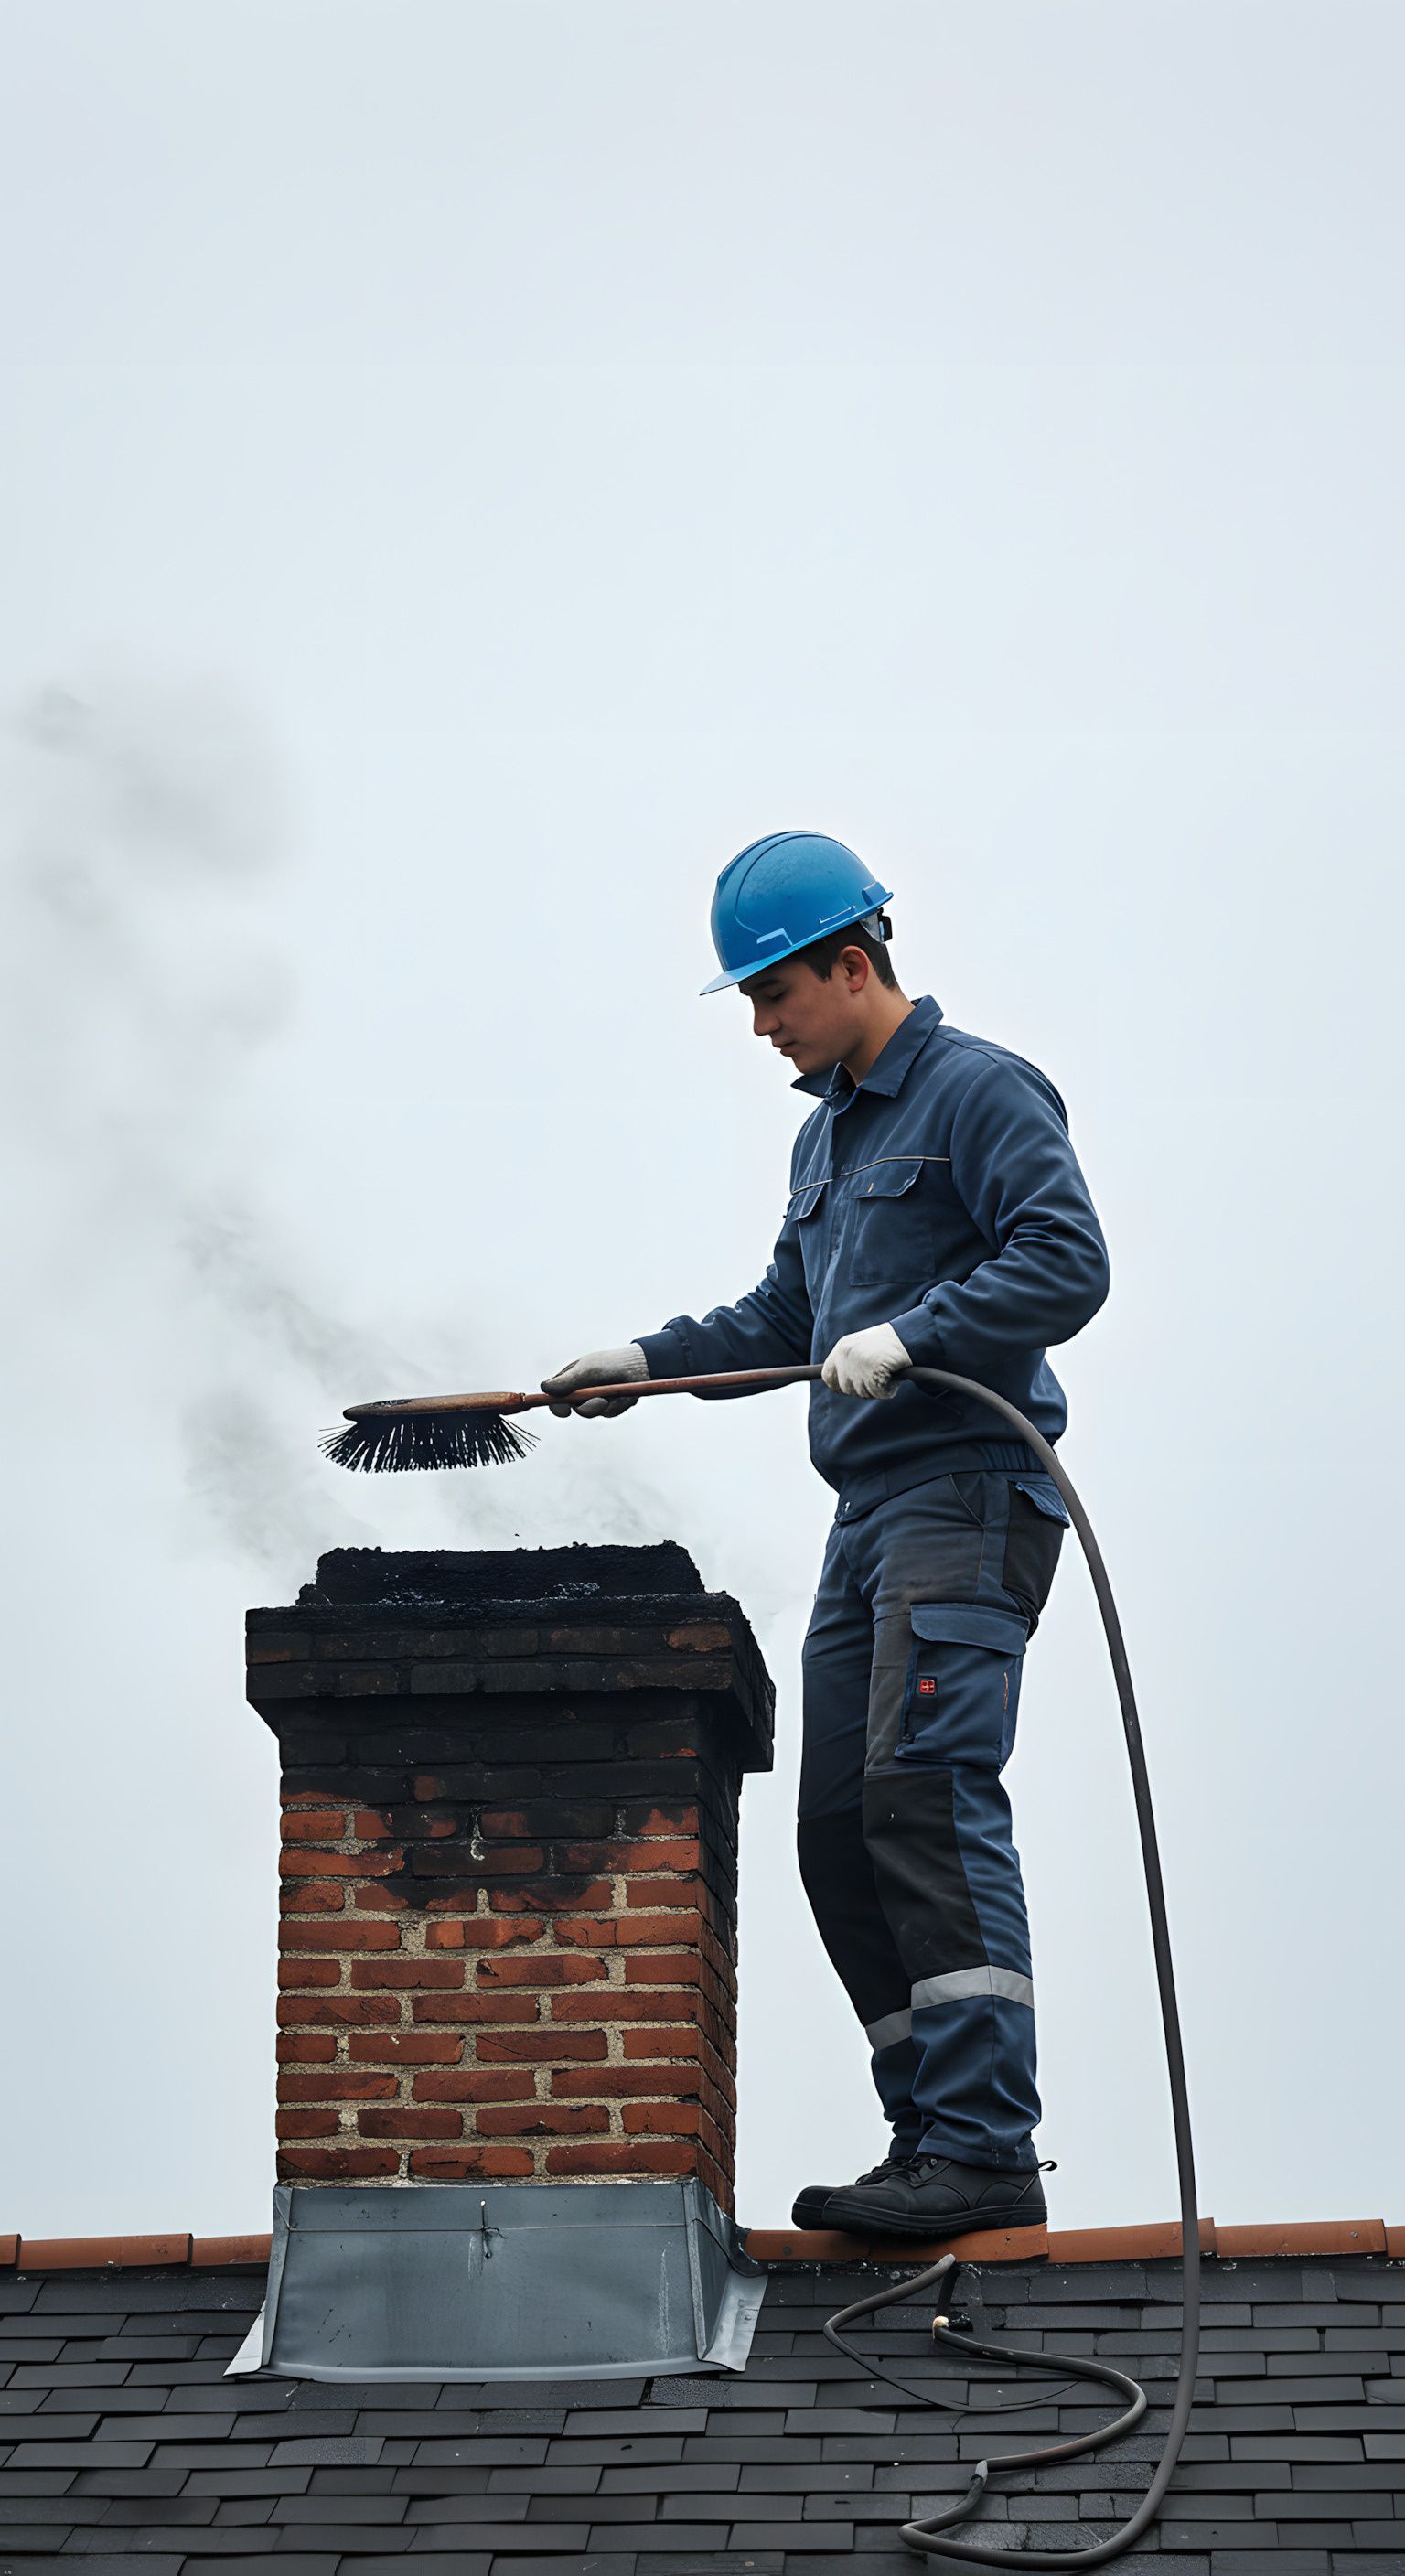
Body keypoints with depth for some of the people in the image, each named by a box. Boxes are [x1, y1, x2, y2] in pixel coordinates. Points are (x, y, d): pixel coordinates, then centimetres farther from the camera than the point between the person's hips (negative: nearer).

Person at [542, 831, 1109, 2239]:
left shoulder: (979, 1090, -4)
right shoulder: (826, 1131, 24)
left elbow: (1068, 1262, -16)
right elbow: (785, 1314, 32)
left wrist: (910, 1335, -22)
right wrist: (648, 1359, 21)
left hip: (971, 1495, -10)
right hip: (870, 1516, 10)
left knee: (925, 1786, -21)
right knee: (838, 1831, 5)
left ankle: (986, 2147, -24)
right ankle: (934, 2138, 8)